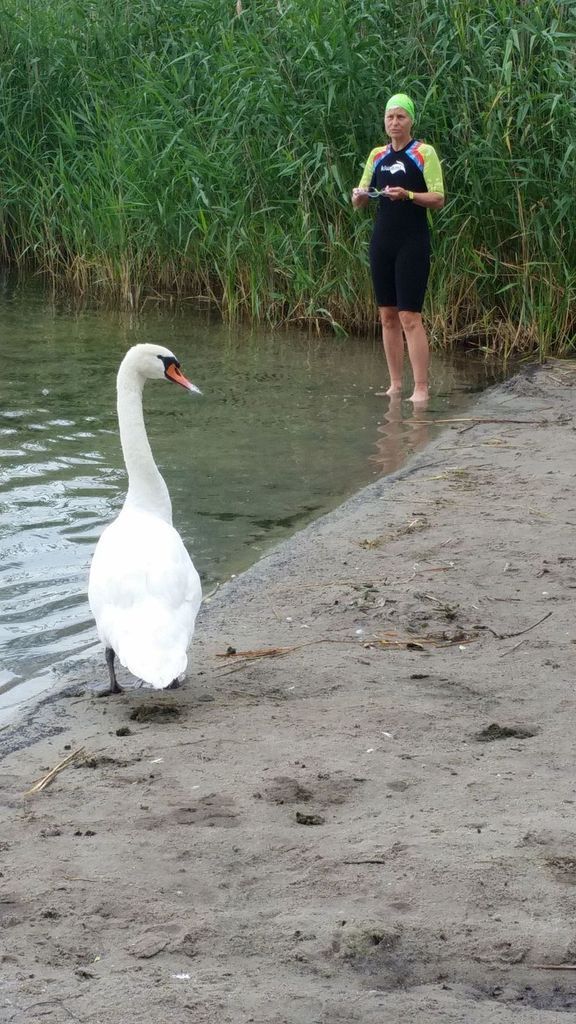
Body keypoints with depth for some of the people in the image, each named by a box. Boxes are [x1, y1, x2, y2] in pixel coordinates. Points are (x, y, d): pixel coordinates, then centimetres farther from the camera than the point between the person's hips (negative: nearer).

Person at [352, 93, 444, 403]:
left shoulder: (424, 153, -4)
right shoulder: (377, 156, 13)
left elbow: (438, 199, -8)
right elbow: (360, 201, 16)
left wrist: (408, 195, -24)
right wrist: (359, 196, -7)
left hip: (412, 243, -6)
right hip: (382, 241, 6)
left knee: (409, 316, -11)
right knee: (387, 316, 8)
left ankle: (421, 389, -11)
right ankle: (395, 384, 15)